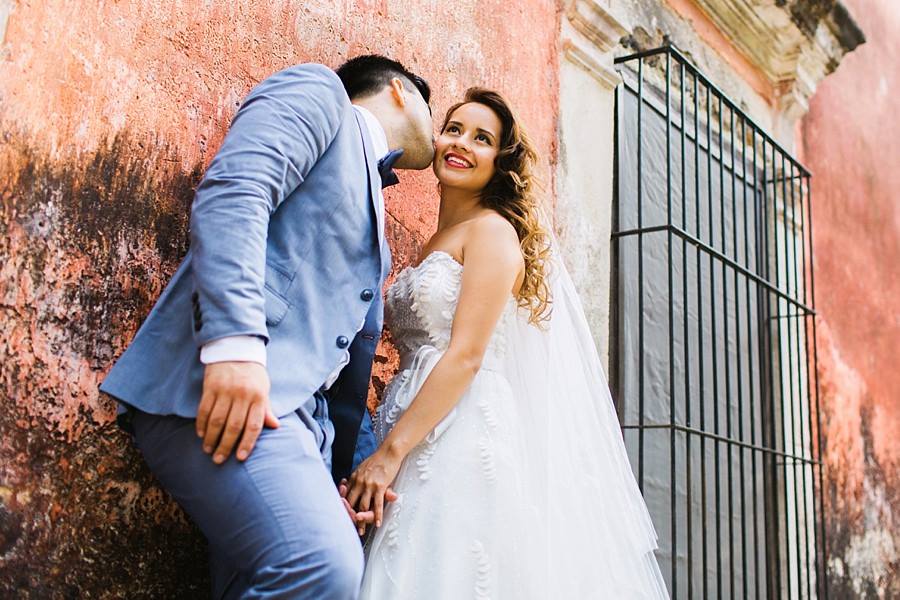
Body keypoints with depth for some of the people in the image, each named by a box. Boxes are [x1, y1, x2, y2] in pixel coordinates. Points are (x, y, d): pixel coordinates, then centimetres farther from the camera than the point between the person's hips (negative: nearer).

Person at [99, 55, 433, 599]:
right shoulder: (318, 92, 7)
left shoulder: (372, 212, 30)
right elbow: (232, 190, -13)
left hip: (297, 410, 9)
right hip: (221, 381, -9)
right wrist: (234, 343, -25)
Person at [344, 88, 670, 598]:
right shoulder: (434, 244, 20)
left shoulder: (492, 231, -4)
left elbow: (466, 356, -13)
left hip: (465, 438, -7)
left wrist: (390, 451, -16)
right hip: (416, 443, 7)